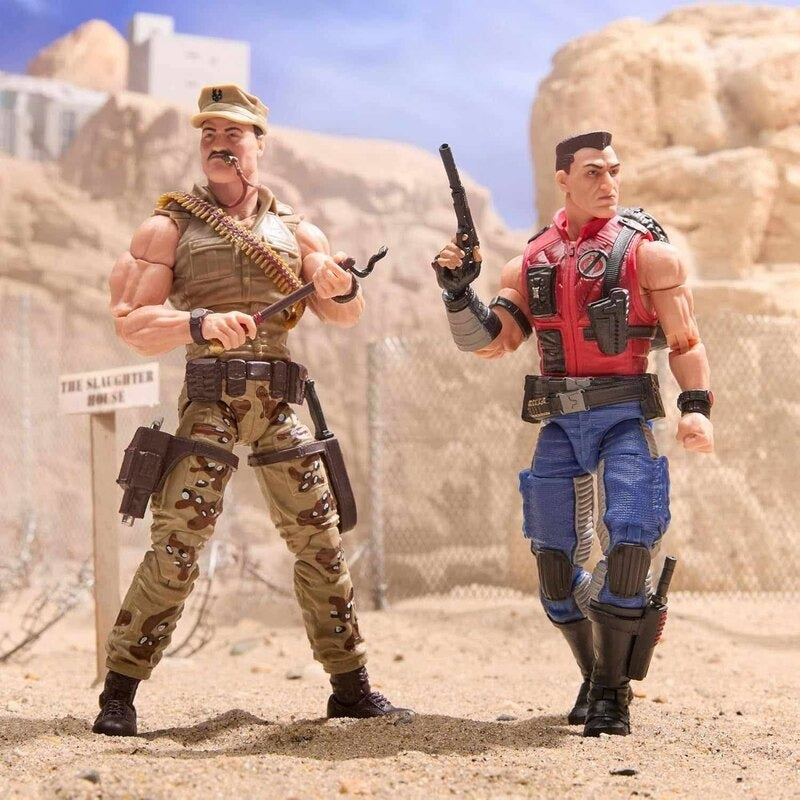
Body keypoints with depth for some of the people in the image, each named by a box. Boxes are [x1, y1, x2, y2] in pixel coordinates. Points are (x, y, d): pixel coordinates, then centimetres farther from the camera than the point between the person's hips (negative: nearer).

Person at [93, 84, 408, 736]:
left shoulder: (296, 230, 15)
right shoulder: (170, 228, 5)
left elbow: (344, 316, 13)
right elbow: (131, 324, -2)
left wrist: (342, 288, -11)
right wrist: (198, 324, -21)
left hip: (279, 402, 3)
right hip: (209, 401, -3)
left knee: (320, 538, 5)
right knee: (177, 544, -10)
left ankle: (351, 686, 15)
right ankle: (120, 690, -1)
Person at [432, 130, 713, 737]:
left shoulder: (648, 252, 0)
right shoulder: (531, 262, 10)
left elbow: (686, 341, 0)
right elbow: (488, 342, 7)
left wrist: (697, 406, -15)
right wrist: (457, 288, -8)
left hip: (626, 418, -4)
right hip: (560, 423, 4)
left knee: (629, 544, -17)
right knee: (554, 559, 3)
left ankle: (613, 694, -6)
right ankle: (594, 676, 22)